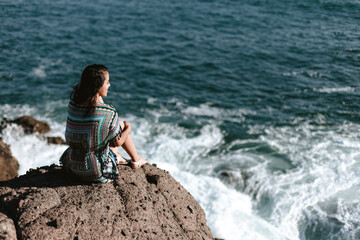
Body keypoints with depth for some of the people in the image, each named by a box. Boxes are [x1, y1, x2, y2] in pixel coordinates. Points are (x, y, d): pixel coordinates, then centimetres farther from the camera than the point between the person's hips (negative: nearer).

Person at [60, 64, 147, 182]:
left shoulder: (73, 102, -8)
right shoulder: (108, 114, -24)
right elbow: (117, 142, -9)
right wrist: (128, 129, 9)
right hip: (96, 171, -6)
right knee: (121, 124, 13)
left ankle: (117, 157, 45)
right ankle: (136, 161, 33)